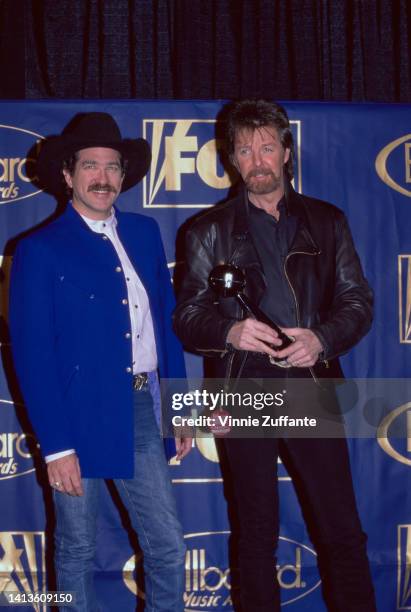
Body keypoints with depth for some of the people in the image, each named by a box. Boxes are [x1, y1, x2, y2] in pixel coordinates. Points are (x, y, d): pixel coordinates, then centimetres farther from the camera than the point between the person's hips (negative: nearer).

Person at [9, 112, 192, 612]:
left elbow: (167, 321, 12)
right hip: (82, 419, -4)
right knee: (77, 550, 13)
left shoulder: (144, 233, 8)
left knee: (168, 546, 10)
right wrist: (56, 446, -15)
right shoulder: (40, 250, -8)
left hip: (143, 414, 5)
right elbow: (32, 355, -11)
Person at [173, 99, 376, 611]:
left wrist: (321, 339, -14)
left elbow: (357, 300, 7)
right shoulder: (209, 231, 8)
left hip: (311, 391, 1)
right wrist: (230, 331, -18)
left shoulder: (326, 221, 11)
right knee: (257, 536, 10)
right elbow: (187, 318, 4)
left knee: (342, 532, 4)